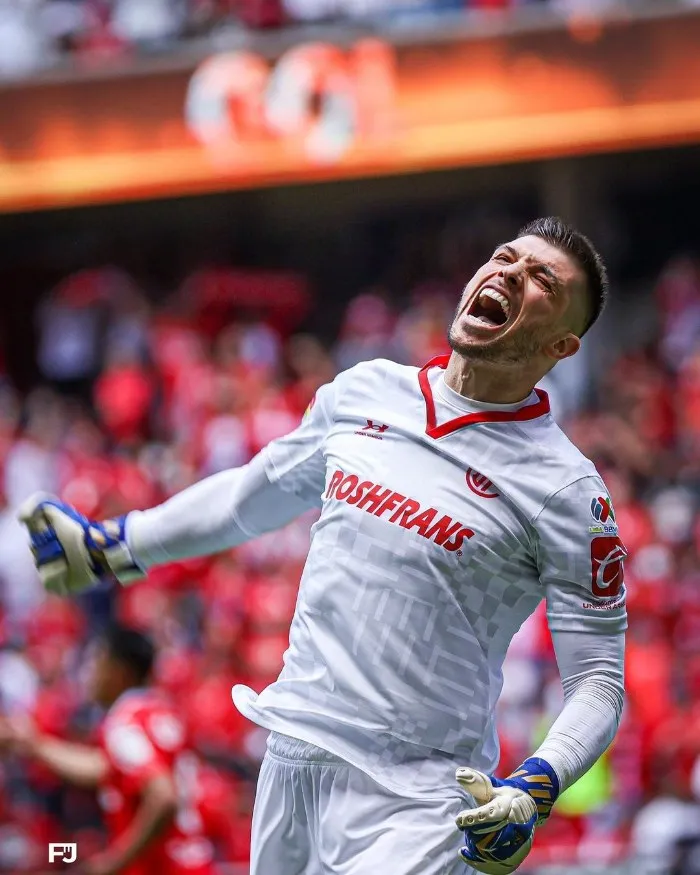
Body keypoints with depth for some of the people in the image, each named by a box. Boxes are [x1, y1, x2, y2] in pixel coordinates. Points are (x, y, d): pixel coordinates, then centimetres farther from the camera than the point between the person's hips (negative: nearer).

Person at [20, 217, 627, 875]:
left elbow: (598, 680, -8)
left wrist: (532, 793, -25)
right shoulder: (365, 392, 8)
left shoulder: (568, 491, -8)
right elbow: (253, 495, 25)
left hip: (414, 799, -5)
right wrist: (111, 546, 29)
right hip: (292, 757, 5)